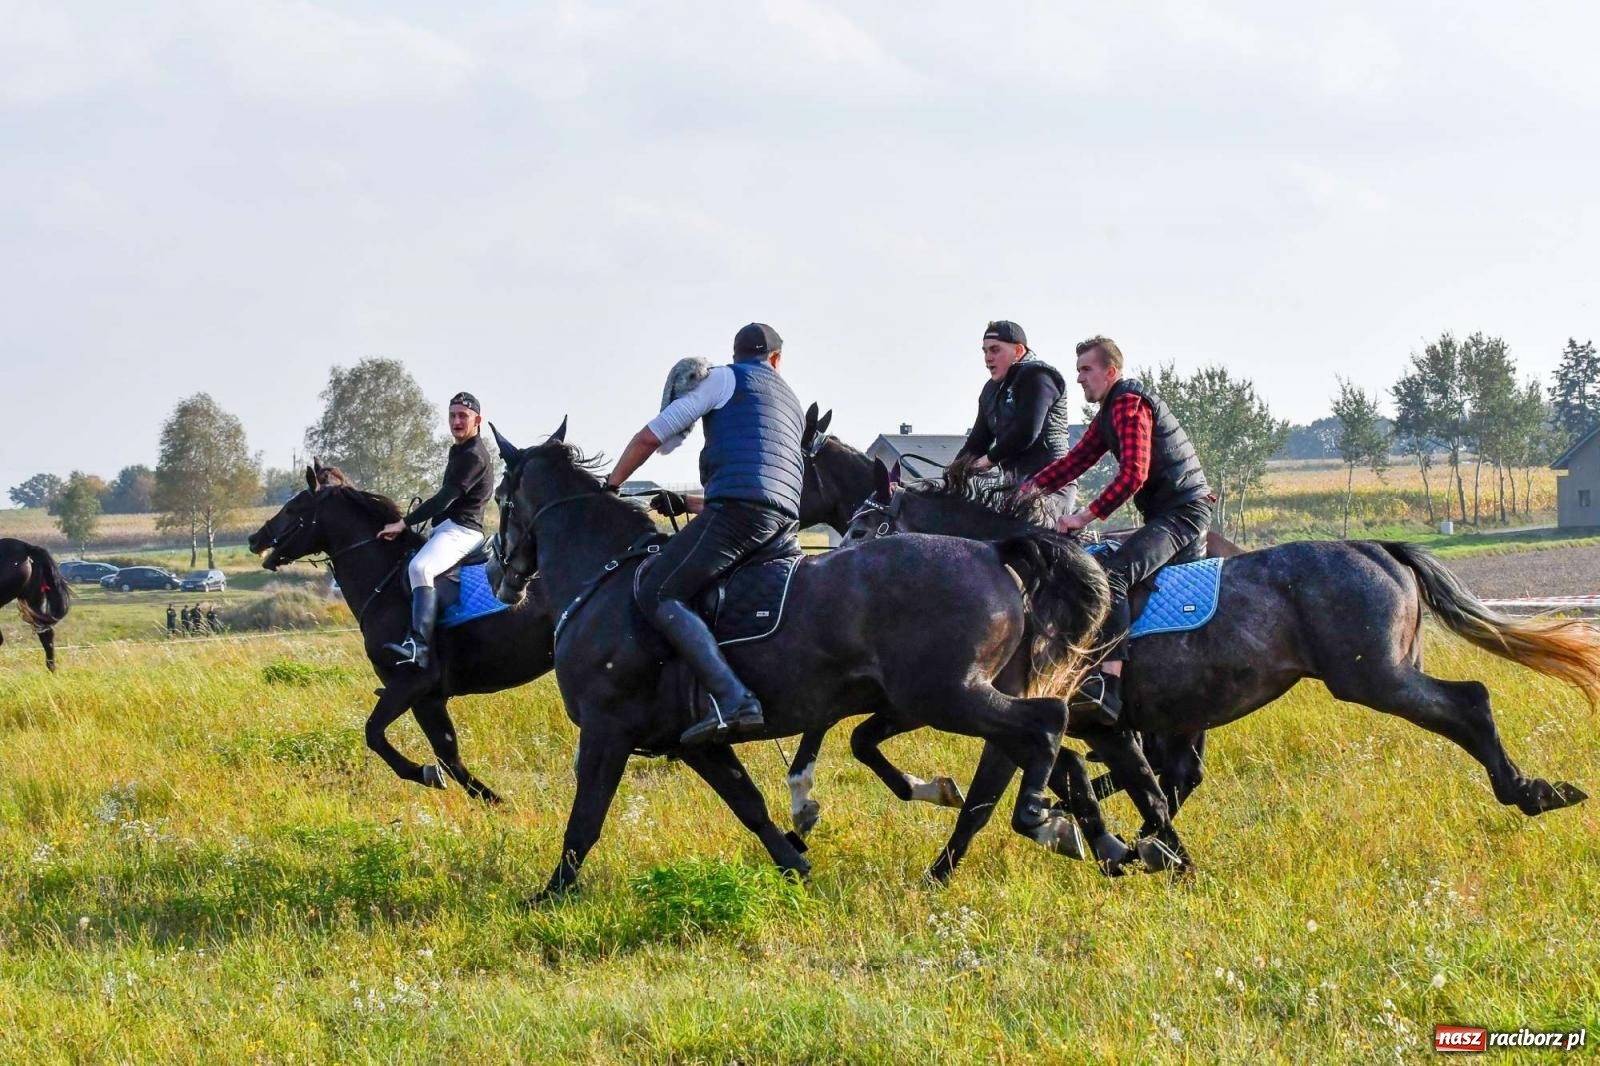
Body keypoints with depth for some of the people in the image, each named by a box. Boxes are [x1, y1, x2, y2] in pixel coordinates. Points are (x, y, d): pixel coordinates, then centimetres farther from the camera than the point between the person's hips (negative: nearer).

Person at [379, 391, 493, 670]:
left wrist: (403, 524, -20)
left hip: (460, 530, -12)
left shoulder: (473, 456, -14)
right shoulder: (460, 451, 19)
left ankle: (420, 647, -48)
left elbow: (445, 499, -21)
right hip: (446, 528, 12)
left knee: (420, 568, -36)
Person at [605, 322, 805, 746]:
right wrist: (692, 504, 49)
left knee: (658, 594, -16)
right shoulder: (793, 404, 32)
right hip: (786, 517, 8)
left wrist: (610, 486, 21)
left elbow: (652, 436, 7)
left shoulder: (726, 378, 10)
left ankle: (733, 699, -34)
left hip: (739, 505, -8)